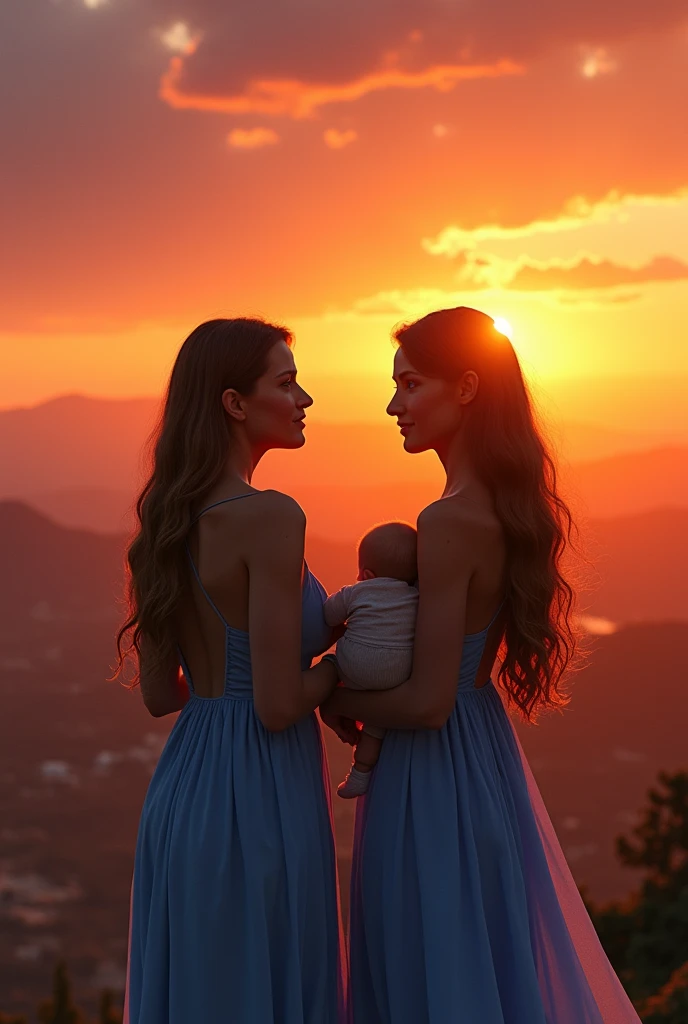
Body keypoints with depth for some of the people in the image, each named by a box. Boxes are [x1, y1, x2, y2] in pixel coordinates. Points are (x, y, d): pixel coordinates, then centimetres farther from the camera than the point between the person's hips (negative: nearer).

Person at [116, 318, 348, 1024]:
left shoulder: (169, 518, 7)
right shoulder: (269, 517, -18)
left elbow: (159, 694, 11)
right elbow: (278, 706, -21)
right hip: (258, 799, -8)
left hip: (182, 787, 8)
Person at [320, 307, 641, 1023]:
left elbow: (427, 702, -22)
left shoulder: (450, 521, -23)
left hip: (432, 776, -9)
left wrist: (333, 698, -6)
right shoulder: (510, 506, 4)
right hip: (486, 753, 9)